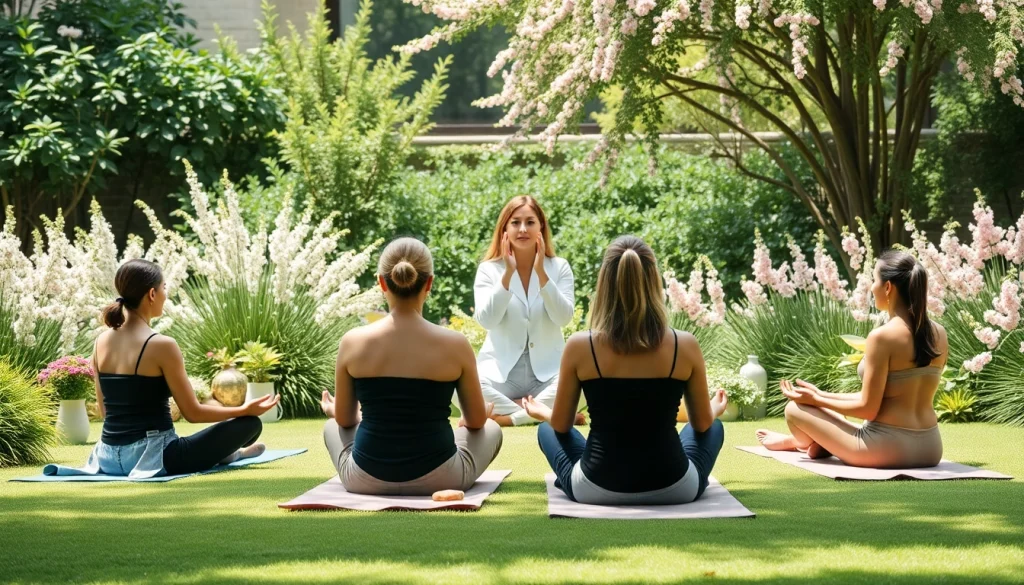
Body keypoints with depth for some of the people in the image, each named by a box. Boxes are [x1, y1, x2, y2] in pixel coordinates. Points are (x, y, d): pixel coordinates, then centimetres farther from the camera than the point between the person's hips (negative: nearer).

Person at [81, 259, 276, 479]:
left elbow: (104, 409, 14)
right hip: (151, 457, -7)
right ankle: (220, 454, 32)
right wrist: (245, 409, 2)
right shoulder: (161, 345, -16)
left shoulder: (102, 341, 4)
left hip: (109, 458, 7)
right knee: (249, 423, 6)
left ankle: (219, 452, 41)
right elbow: (193, 413, -11)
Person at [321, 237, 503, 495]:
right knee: (491, 429, 29)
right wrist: (468, 419, 29)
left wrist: (331, 409, 31)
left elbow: (344, 419, 6)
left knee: (332, 426, 34)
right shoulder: (455, 344, -11)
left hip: (366, 479, 2)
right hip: (437, 479, -1)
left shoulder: (353, 342, -8)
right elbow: (477, 421, 3)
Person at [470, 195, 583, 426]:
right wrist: (508, 273, -20)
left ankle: (505, 415, -21)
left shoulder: (559, 267, 3)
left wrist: (541, 272, -19)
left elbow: (563, 318, -11)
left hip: (548, 370, 1)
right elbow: (486, 320, -12)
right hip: (501, 370, 0)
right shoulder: (489, 269, 1)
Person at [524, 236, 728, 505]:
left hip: (596, 489, 0)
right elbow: (702, 424, 6)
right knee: (714, 428, 32)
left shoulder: (579, 346, -11)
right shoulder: (686, 346, -9)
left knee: (547, 430, 30)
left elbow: (560, 425, 4)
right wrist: (715, 410, 31)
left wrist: (542, 413, 28)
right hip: (674, 489, 0)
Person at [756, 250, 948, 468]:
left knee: (795, 410, 12)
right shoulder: (939, 335, 5)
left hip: (888, 449, -7)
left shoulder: (882, 336, -17)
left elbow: (867, 408, -16)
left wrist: (817, 400, 1)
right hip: (930, 450, 7)